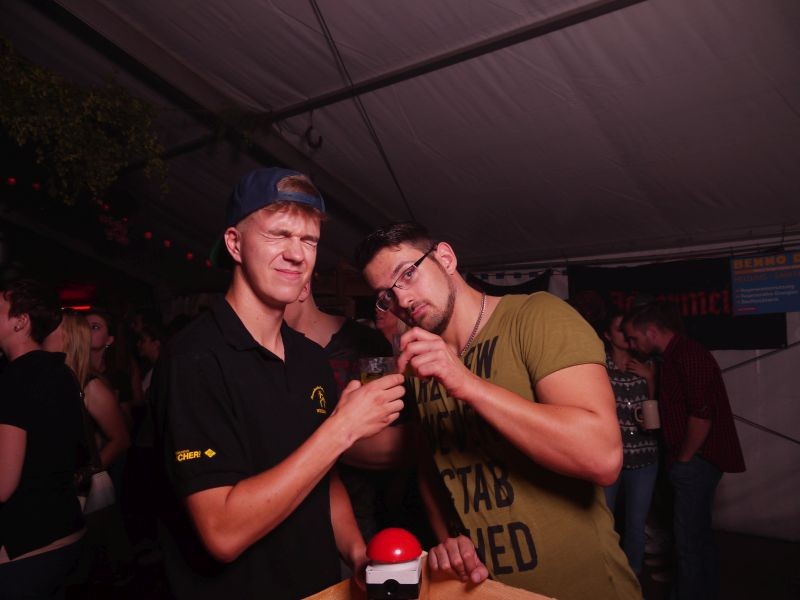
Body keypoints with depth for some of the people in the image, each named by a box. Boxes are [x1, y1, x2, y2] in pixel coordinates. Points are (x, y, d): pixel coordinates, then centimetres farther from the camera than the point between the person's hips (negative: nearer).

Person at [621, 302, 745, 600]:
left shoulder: (688, 355, -19)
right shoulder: (674, 356, 12)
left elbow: (701, 414, -24)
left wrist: (684, 459, -15)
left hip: (696, 461, -11)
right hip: (695, 461, 11)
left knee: (688, 541, -2)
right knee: (699, 536, 21)